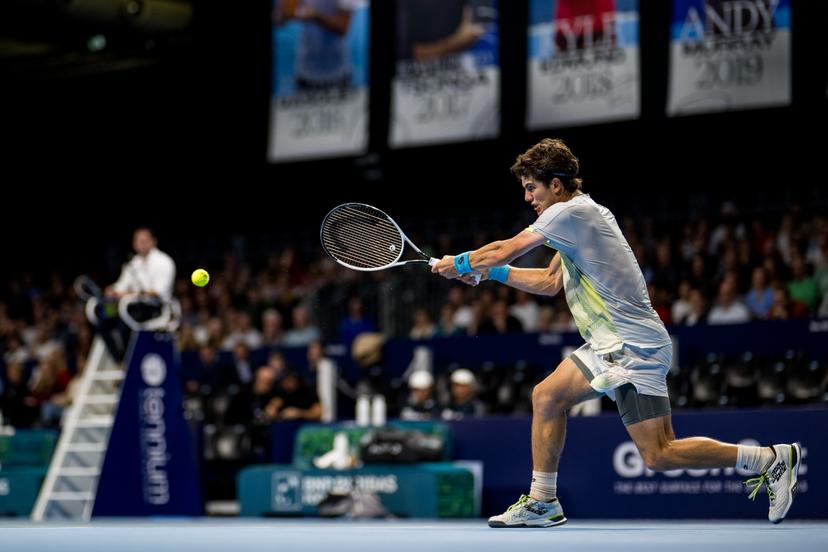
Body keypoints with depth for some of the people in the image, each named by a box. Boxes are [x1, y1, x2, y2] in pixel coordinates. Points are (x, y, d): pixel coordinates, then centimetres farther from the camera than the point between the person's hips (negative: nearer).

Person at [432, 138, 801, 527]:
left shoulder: (571, 212, -13)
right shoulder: (580, 214, 17)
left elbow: (507, 250, -7)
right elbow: (550, 283, 28)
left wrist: (459, 263, 10)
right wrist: (489, 272, 25)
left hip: (633, 348, -10)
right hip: (611, 345, 10)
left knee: (658, 456, -12)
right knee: (546, 397, 13)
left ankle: (772, 459, -5)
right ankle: (542, 503, 19)